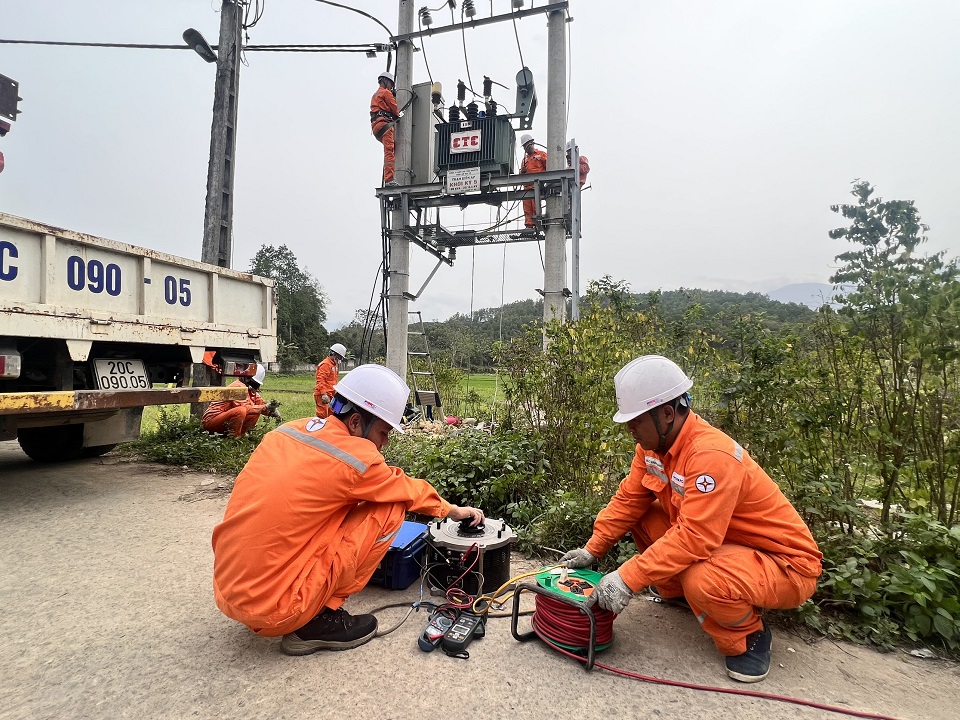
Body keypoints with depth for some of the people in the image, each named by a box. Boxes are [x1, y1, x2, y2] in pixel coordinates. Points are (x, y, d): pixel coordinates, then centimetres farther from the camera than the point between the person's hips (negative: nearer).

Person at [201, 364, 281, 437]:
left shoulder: (250, 390, 10)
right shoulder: (238, 386, -17)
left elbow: (261, 403, 9)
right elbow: (243, 406, -27)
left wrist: (271, 410, -11)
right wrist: (265, 407, -24)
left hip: (226, 423, 9)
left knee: (255, 414, 1)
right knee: (241, 411, -32)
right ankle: (233, 437, -17)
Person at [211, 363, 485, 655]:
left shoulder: (287, 432, 3)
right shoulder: (356, 457, -15)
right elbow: (408, 491, 1)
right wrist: (454, 510, 21)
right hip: (276, 608, -7)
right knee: (389, 509, -4)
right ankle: (319, 623, 2)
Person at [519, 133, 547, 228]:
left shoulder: (541, 154, 7)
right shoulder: (525, 158, 25)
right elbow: (521, 173, 28)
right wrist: (522, 171, 5)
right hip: (527, 186, 6)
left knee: (536, 206, -12)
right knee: (527, 206, 0)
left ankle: (537, 224, -11)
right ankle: (529, 225, 0)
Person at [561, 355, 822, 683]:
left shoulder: (712, 455, -32)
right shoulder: (655, 444, -6)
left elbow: (693, 538, -37)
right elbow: (628, 500, 0)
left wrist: (627, 579, -34)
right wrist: (592, 550, -2)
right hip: (724, 543, 8)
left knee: (701, 580, -36)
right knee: (643, 518, -2)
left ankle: (749, 636, -2)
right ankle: (676, 592, 20)